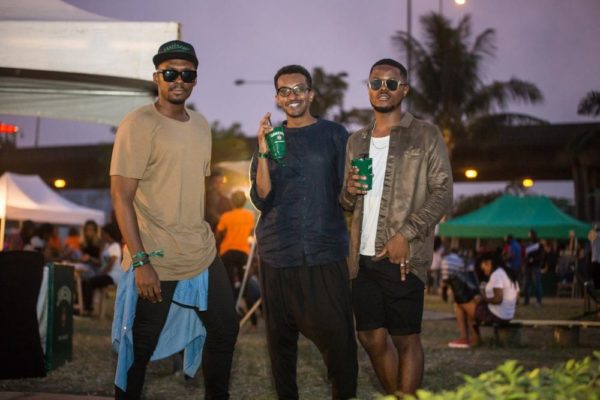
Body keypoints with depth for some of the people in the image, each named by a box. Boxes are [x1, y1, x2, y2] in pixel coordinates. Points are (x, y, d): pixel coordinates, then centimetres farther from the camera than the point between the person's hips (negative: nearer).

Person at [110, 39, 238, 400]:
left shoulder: (201, 124, 10)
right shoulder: (139, 124, -12)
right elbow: (121, 197, -16)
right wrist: (140, 261, -21)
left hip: (203, 255, 7)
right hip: (155, 262, -7)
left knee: (225, 330, 15)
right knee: (139, 350, 5)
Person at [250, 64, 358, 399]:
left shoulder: (334, 134, 7)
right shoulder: (269, 138, 12)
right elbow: (262, 199, 1)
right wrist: (264, 152, -10)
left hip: (326, 250, -2)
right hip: (277, 254, 2)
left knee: (337, 336, -6)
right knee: (281, 337, 7)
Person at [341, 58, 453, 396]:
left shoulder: (425, 135, 0)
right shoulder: (356, 141, 16)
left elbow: (443, 193, -7)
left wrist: (406, 234, -17)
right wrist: (349, 191, -3)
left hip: (402, 257, -5)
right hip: (363, 258, 5)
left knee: (406, 339, 2)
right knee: (372, 337, 11)